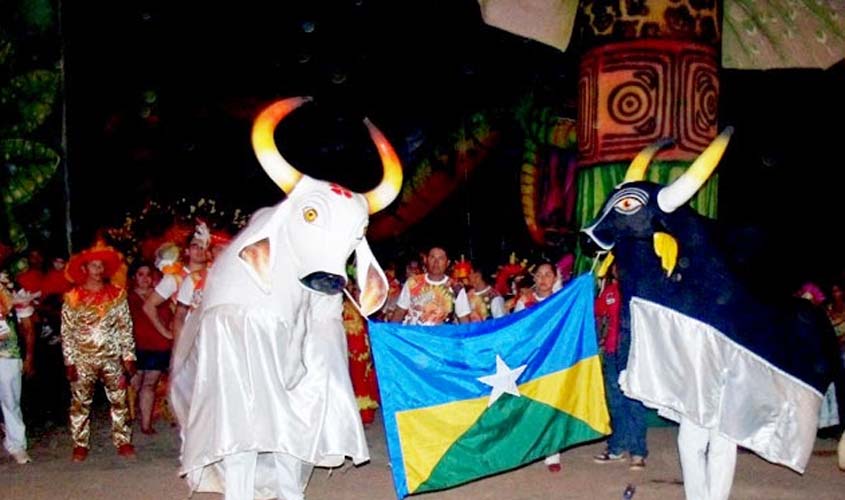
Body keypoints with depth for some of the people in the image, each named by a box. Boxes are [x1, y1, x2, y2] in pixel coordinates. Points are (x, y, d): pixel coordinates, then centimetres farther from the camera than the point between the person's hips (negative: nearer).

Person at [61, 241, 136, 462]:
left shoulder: (117, 295, 4)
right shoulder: (72, 298, 1)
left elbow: (125, 328, 3)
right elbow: (67, 332, 0)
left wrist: (129, 356, -2)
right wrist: (69, 361, -5)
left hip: (112, 358, 1)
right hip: (83, 359, -1)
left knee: (119, 400, 3)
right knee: (80, 403, 4)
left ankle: (123, 442, 11)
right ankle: (80, 445, 14)